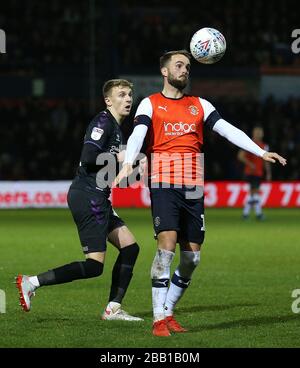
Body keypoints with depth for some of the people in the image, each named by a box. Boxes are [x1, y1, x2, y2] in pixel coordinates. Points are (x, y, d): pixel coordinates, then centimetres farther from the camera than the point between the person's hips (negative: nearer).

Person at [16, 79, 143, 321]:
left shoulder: (116, 128, 20)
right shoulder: (103, 122, -11)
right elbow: (89, 156, -23)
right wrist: (117, 157, -13)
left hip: (98, 199, 11)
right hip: (88, 198, -11)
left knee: (130, 247, 10)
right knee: (94, 266, -13)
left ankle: (113, 309, 13)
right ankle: (30, 283, -11)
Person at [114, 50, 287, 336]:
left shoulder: (199, 105, 16)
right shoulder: (150, 104, 5)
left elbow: (228, 130, 7)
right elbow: (137, 135, -11)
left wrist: (260, 152, -4)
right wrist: (128, 163, -30)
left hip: (193, 189, 5)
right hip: (163, 185, -5)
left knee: (191, 257, 3)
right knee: (167, 246, -18)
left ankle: (168, 312, 20)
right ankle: (159, 319, -13)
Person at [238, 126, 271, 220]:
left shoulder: (264, 146, 12)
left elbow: (266, 161, 18)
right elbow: (240, 156, -12)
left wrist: (268, 173, 14)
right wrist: (250, 164, -21)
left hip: (259, 173, 7)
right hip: (250, 172, -7)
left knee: (252, 193, 9)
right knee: (255, 191, -12)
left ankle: (245, 213, 17)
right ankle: (258, 213, -10)